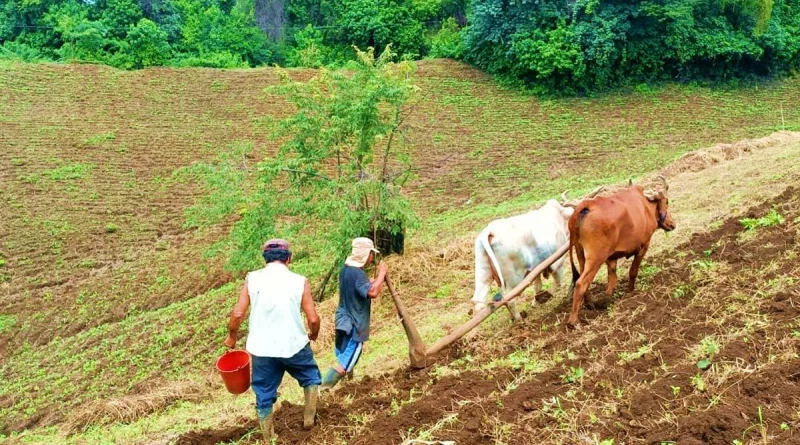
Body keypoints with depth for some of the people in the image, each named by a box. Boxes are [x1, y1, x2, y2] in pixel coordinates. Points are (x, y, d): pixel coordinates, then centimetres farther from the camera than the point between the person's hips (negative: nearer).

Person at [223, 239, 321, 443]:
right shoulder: (300, 281, -6)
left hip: (261, 349, 1)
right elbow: (313, 318, -5)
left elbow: (238, 314, -6)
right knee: (311, 378, 28)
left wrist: (231, 336, 12)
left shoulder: (252, 279, -3)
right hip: (294, 345, -1)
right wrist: (314, 334, 16)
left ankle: (269, 440, 26)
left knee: (264, 398, 16)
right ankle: (309, 419, 34)